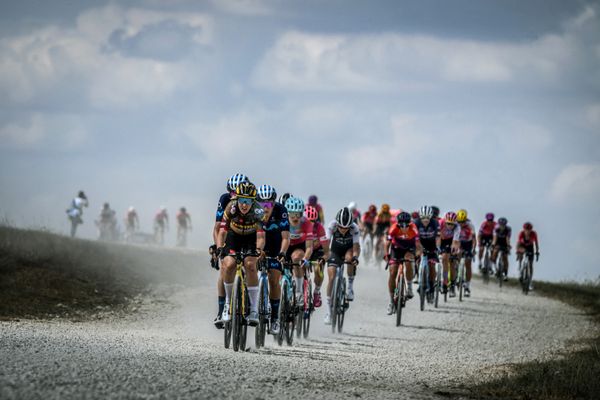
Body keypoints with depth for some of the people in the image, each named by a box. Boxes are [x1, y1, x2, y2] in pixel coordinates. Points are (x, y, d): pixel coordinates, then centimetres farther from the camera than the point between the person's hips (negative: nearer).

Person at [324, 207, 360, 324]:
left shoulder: (354, 228, -30)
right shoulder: (332, 226, -29)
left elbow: (356, 247, -34)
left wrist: (355, 257, -54)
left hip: (348, 249, -1)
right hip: (335, 251, 1)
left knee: (350, 258, -37)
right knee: (331, 277, -14)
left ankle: (350, 285, -13)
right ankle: (329, 311, -6)